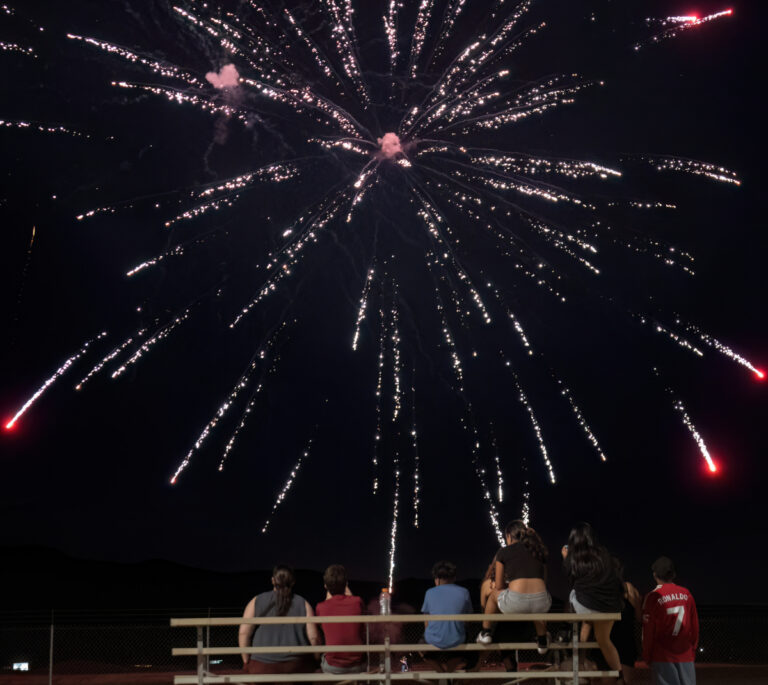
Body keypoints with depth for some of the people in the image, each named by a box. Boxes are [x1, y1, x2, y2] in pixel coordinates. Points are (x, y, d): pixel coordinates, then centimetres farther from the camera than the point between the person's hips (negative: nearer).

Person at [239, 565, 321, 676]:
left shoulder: (256, 602, 4)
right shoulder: (303, 604, 4)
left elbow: (243, 633, -1)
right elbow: (314, 637, -2)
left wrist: (246, 662, 6)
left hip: (263, 667, 0)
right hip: (296, 667, 0)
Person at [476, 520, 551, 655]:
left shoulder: (503, 552, 12)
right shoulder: (539, 551, 21)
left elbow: (499, 586, 17)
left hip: (515, 603, -3)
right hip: (542, 604, 3)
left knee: (493, 594, 34)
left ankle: (485, 633, 41)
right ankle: (542, 641, 48)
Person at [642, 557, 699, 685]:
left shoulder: (653, 597, -6)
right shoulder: (686, 594, 5)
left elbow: (648, 631, -5)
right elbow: (695, 625, 8)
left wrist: (647, 656, 4)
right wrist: (693, 649, 17)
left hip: (662, 655, -3)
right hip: (685, 655, 3)